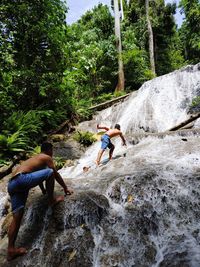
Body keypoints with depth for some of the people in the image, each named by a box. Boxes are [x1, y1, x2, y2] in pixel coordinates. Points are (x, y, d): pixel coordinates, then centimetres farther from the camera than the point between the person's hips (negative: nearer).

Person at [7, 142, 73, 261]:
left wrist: (43, 189, 56)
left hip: (12, 184, 9)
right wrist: (66, 188, 19)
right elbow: (56, 174, 8)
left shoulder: (35, 158, 33)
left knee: (17, 216, 10)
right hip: (21, 179, -9)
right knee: (50, 172, -5)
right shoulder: (46, 157, 7)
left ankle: (11, 250, 13)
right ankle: (52, 200, 6)